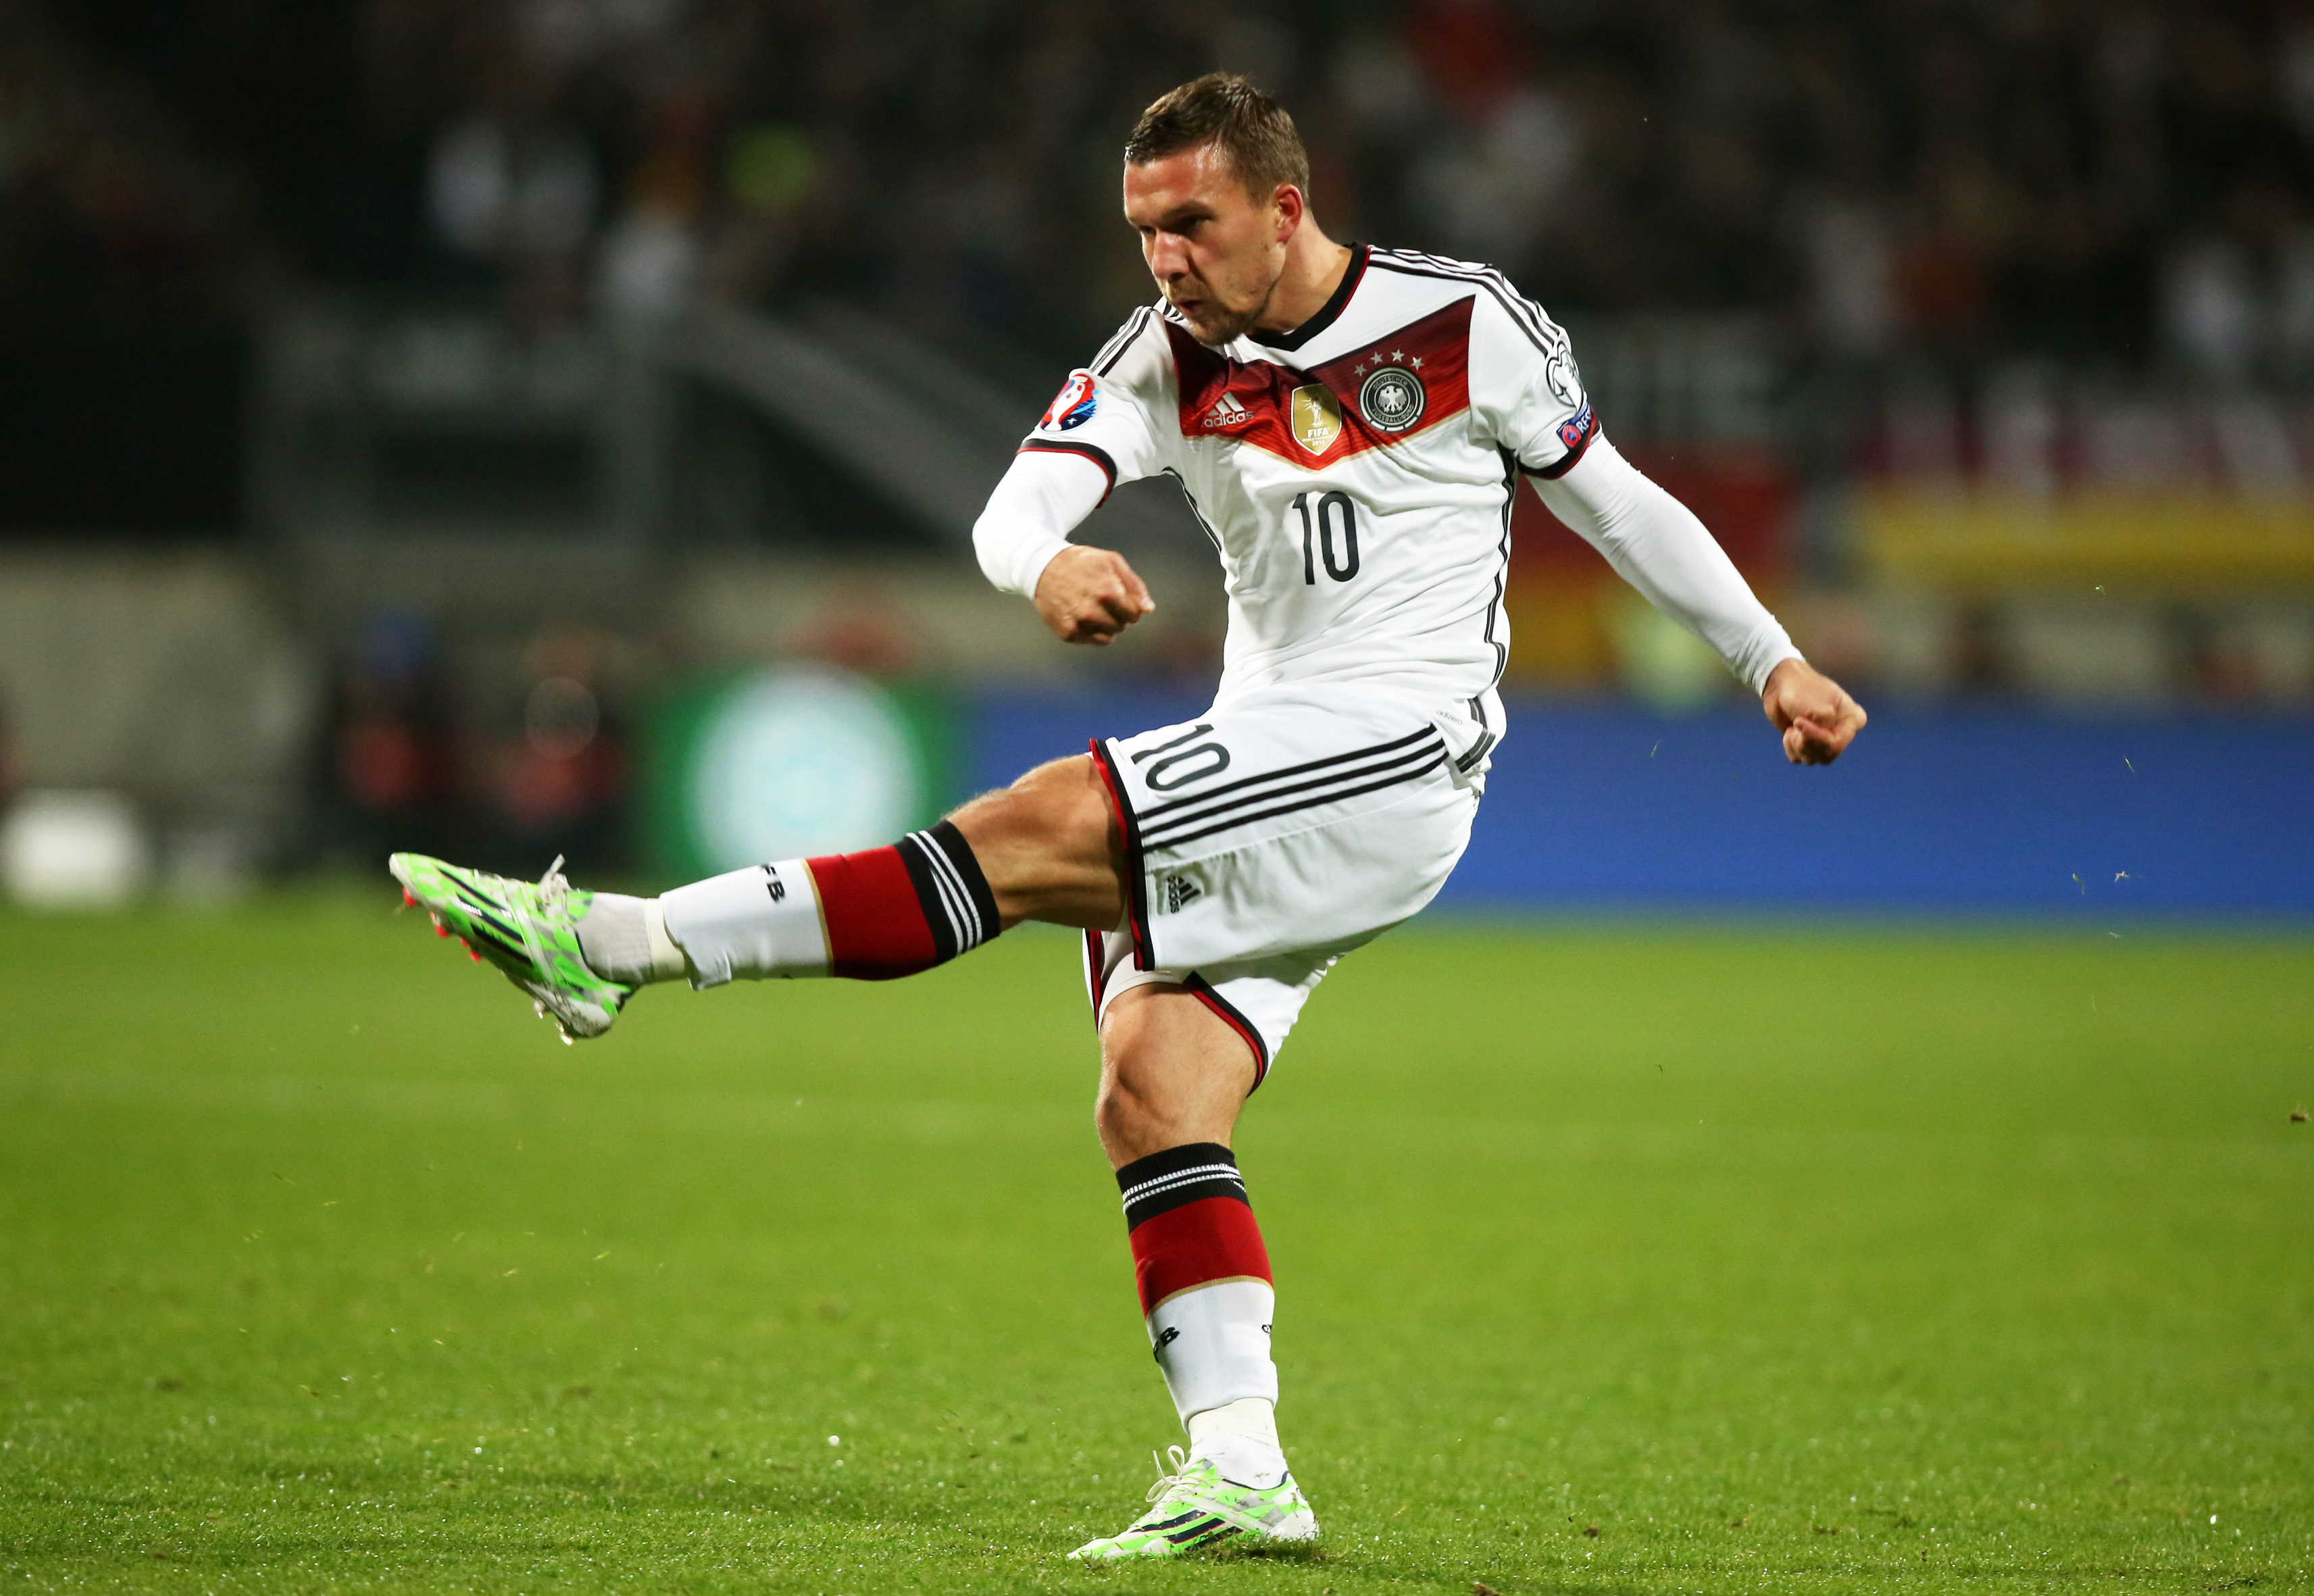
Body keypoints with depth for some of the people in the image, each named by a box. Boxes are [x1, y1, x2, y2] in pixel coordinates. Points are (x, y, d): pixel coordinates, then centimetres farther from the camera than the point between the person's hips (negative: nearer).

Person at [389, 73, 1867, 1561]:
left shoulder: (1470, 324, -2)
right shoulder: (1170, 356, 6)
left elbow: (1613, 498, 12)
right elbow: (1017, 502, -10)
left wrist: (1776, 664, 15)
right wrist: (1048, 560, -35)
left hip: (1404, 762, -6)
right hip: (1262, 795, 6)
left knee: (1038, 828, -21)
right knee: (1150, 1092, -14)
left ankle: (611, 942, -25)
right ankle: (1241, 1472, -15)